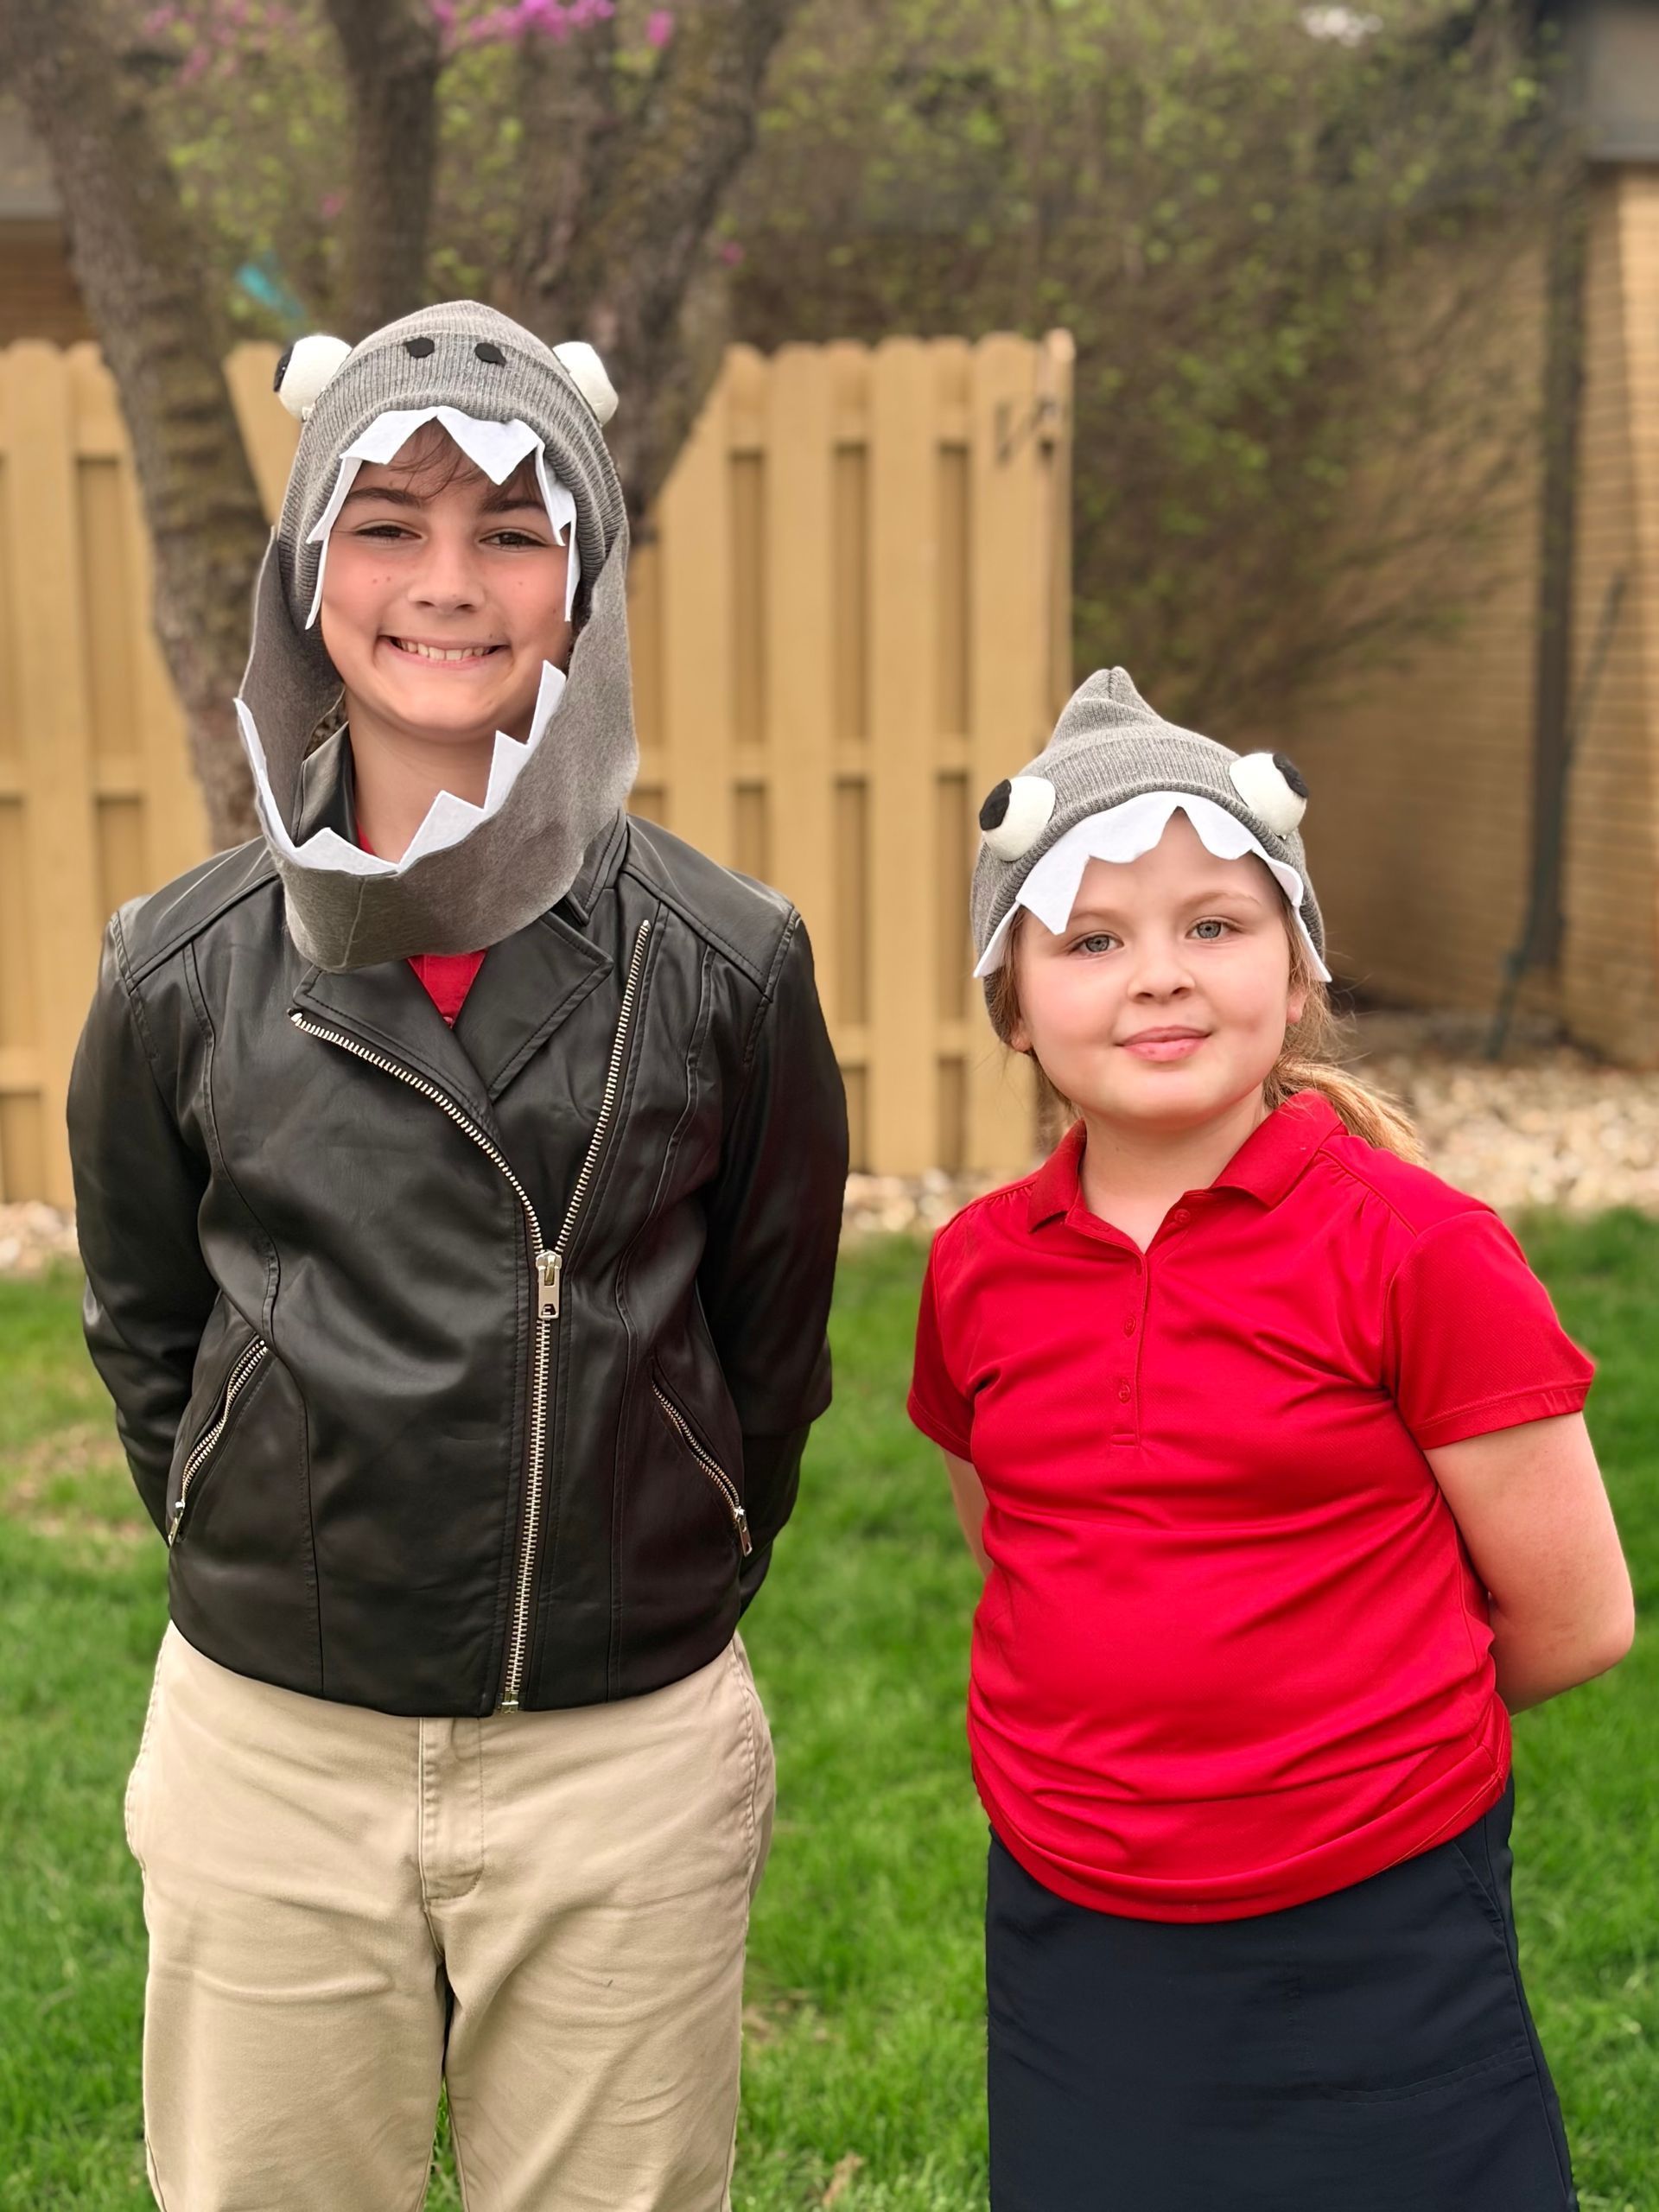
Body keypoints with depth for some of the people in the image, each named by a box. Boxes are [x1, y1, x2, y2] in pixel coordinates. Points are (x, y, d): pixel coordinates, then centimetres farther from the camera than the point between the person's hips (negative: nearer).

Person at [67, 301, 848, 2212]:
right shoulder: (183, 971, -5)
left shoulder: (726, 961, -8)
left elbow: (769, 1347, 4)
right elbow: (146, 1335, 9)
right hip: (268, 1759, 1)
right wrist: (272, 1577, 12)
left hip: (627, 1766, -1)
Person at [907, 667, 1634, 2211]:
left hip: (1372, 1964, -3)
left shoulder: (1418, 1251, -13)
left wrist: (1355, 1732, 4)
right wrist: (1161, 1713, 8)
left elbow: (1572, 1621, -8)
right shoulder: (977, 1271, -1)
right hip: (1069, 1959, 4)